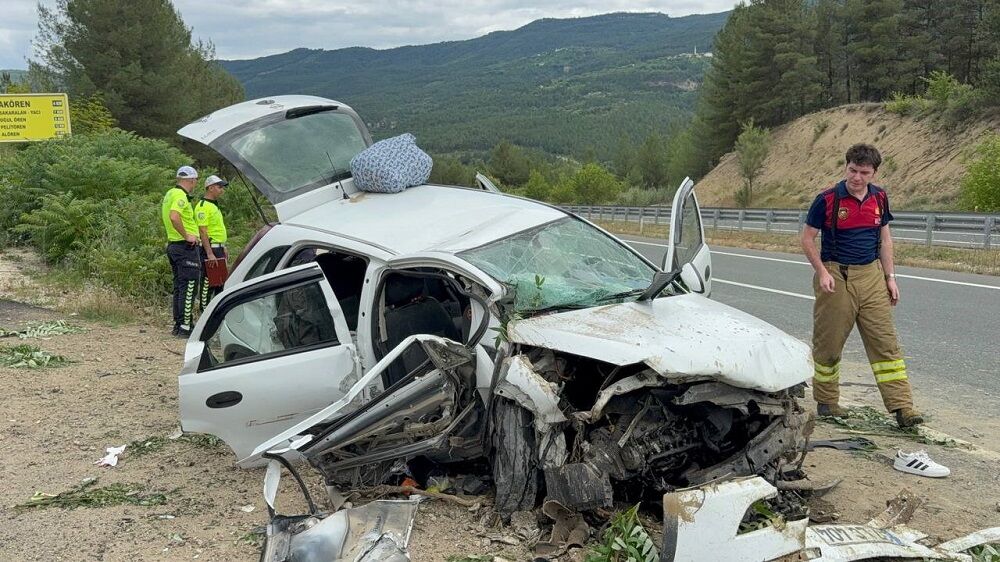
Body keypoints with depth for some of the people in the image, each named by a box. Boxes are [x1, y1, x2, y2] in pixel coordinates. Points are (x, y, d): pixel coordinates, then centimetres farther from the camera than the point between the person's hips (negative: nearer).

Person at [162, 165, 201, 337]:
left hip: (173, 244, 10)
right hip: (186, 246, -10)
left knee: (179, 286, 15)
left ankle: (178, 325, 19)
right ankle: (185, 327, -5)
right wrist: (187, 235, -23)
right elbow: (174, 216, -31)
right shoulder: (181, 196, -15)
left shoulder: (170, 193, 15)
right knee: (189, 287, -6)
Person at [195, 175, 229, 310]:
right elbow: (203, 231, -21)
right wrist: (209, 254, -25)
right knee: (207, 282, -6)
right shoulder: (203, 206, -15)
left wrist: (223, 248, 22)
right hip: (209, 249, -10)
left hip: (218, 249, 10)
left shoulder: (214, 206, 18)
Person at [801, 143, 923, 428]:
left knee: (886, 342, -1)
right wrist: (822, 272, -13)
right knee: (829, 344, 5)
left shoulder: (879, 198, 6)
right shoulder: (828, 199, -8)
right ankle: (826, 402, 22)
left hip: (871, 276, 4)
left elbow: (885, 238, 15)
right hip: (836, 276, -4)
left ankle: (902, 407, 0)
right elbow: (807, 239, -3)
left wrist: (890, 277, 10)